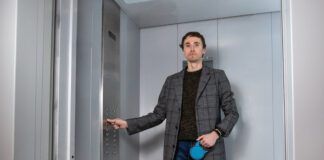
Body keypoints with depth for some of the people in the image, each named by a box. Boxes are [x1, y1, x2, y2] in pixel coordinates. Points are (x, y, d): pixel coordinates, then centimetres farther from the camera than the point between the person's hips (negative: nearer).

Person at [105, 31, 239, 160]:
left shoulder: (217, 76, 6)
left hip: (207, 148, -2)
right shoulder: (171, 81, 13)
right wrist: (127, 123, 2)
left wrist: (216, 133, -12)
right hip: (178, 147, 2)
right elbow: (158, 114, 12)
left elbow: (232, 112, 5)